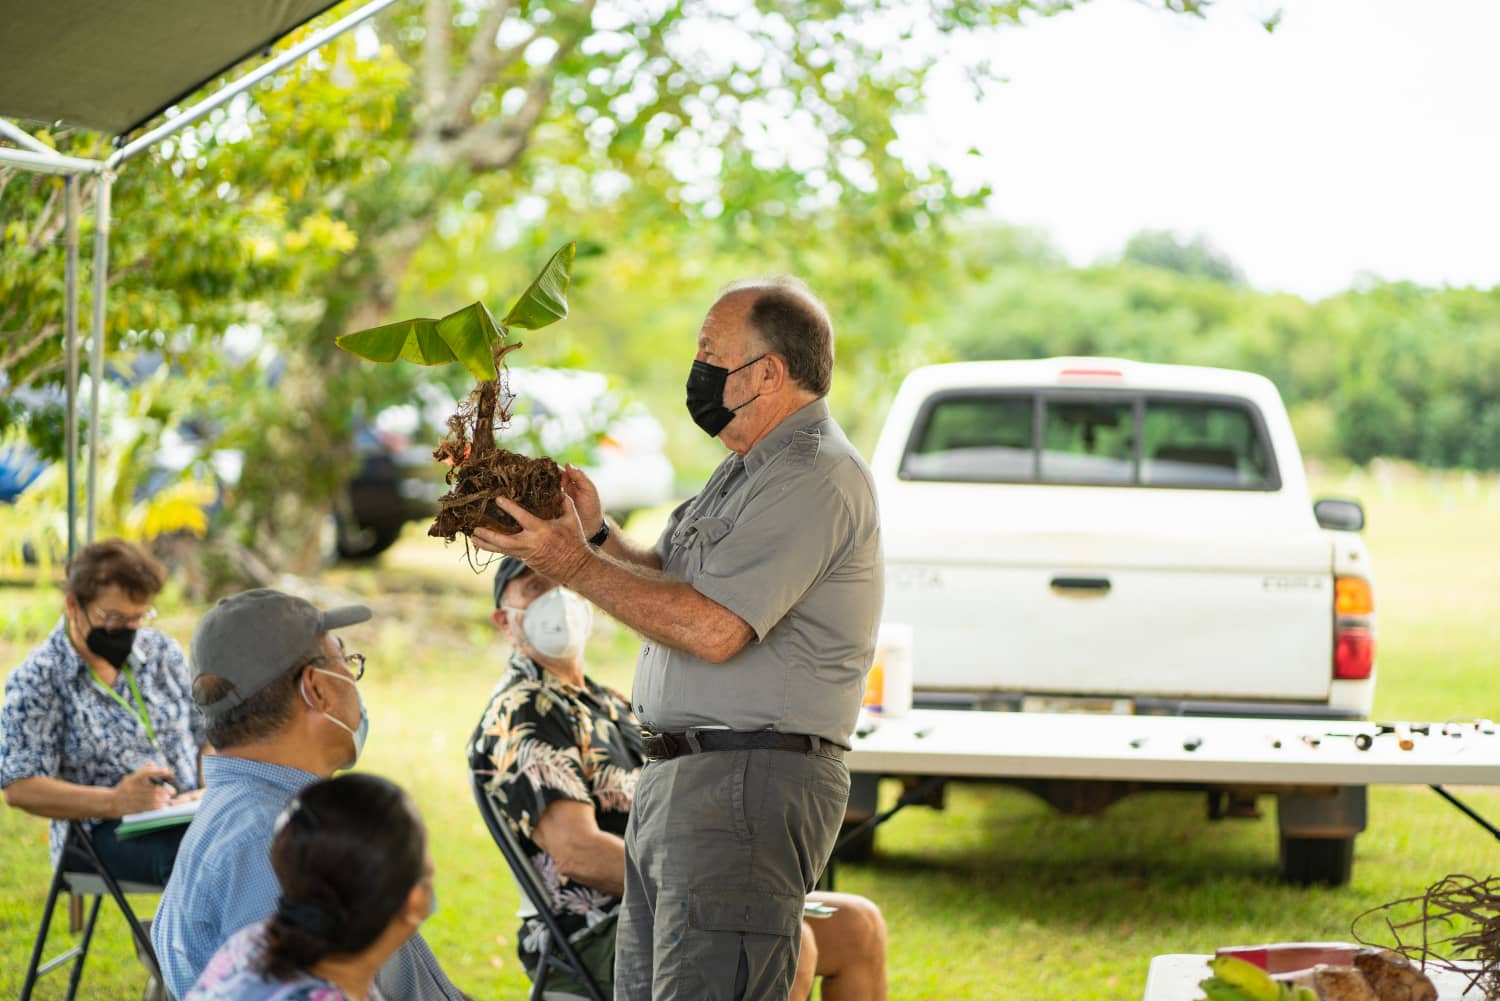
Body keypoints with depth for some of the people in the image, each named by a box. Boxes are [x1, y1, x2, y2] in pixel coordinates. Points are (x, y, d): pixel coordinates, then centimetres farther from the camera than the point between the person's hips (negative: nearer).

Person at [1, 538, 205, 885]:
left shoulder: (163, 652, 14)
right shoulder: (36, 680, -3)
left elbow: (206, 736, 20)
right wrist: (115, 802, -21)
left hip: (185, 817, 5)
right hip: (102, 832, -5)